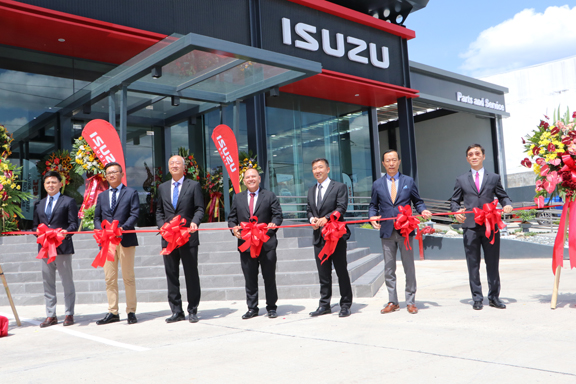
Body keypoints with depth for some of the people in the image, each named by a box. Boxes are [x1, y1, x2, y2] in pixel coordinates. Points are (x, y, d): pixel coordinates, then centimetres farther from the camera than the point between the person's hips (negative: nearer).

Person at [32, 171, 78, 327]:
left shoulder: (68, 202, 3)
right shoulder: (39, 204, 18)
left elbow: (74, 224, -3)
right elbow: (35, 225, 19)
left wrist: (66, 231, -23)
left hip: (63, 247, -5)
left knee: (67, 282, 2)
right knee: (47, 283, 8)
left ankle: (69, 314, 10)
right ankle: (51, 315, 16)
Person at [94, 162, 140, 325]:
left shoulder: (131, 193, 6)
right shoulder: (102, 196, 19)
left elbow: (135, 214, -4)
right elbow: (96, 218, 16)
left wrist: (122, 228, -19)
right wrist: (102, 230, -5)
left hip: (125, 239, -4)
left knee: (128, 277, 0)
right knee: (109, 278, 5)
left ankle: (131, 311, 7)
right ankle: (113, 312, 11)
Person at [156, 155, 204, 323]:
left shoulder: (194, 186, 5)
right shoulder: (162, 187, 16)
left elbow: (199, 209, -1)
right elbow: (159, 211, 18)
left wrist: (195, 222, -20)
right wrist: (162, 225, 0)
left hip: (188, 237, -4)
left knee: (191, 274, 1)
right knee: (171, 275, 6)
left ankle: (193, 311, 10)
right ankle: (176, 311, 15)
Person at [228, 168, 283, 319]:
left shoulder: (270, 196, 6)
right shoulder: (238, 198, 14)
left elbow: (278, 214, 0)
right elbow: (232, 217, 12)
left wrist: (273, 224, -20)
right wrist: (234, 227, -8)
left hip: (266, 244, -2)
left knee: (269, 277, 4)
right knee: (250, 279, 7)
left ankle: (271, 307, 16)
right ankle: (252, 308, 17)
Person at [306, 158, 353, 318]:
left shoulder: (339, 187, -1)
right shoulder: (311, 190, 18)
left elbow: (341, 207, -12)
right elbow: (309, 209, 18)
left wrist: (326, 218, -24)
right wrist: (312, 219, -4)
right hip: (319, 237, 5)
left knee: (342, 272, 2)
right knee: (323, 273, 10)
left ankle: (345, 305, 11)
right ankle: (324, 305, 17)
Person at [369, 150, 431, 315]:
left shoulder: (408, 181, 7)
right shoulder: (377, 184, 9)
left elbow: (417, 201, 10)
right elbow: (373, 205, 14)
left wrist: (423, 211, -10)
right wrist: (373, 216, -6)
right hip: (387, 231, 1)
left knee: (409, 267, 4)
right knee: (389, 269, 7)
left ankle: (410, 301, 15)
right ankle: (392, 302, 18)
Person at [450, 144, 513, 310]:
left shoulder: (494, 178, 13)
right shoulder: (461, 180, 13)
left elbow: (503, 196, 13)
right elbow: (454, 201, 12)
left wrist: (507, 204, -9)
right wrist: (457, 211, -8)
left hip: (491, 226, 0)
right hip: (470, 227, 0)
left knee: (493, 263, 5)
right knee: (473, 264, 3)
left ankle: (494, 297, 17)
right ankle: (477, 298, 12)